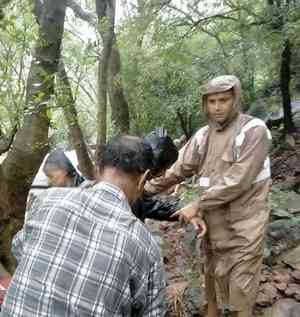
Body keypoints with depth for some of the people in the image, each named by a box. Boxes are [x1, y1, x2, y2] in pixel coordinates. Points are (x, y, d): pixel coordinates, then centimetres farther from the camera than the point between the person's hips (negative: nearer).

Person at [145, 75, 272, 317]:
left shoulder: (254, 130, -14)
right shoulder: (203, 135, 6)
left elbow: (238, 180, -21)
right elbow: (178, 169, 5)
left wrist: (197, 205, -20)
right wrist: (145, 190, -2)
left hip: (243, 221, -5)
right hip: (212, 219, 6)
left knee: (240, 282, 0)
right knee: (213, 274, 18)